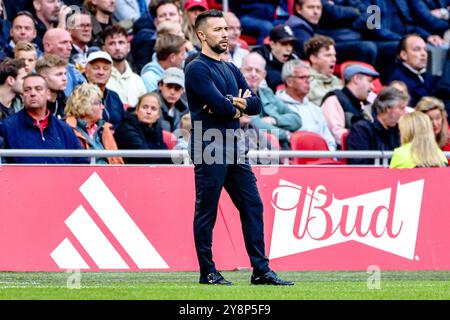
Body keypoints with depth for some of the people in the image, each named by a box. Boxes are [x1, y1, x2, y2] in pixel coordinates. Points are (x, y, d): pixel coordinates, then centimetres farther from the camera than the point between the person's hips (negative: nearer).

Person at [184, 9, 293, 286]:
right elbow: (221, 106, -19)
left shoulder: (231, 70, 18)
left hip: (235, 149, 8)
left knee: (252, 206, 5)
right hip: (209, 151, -8)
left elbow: (256, 104, 9)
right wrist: (237, 106, 0)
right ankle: (208, 272, 4)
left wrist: (235, 103, -11)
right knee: (207, 212, -1)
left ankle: (261, 270, 7)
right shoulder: (198, 69, -8)